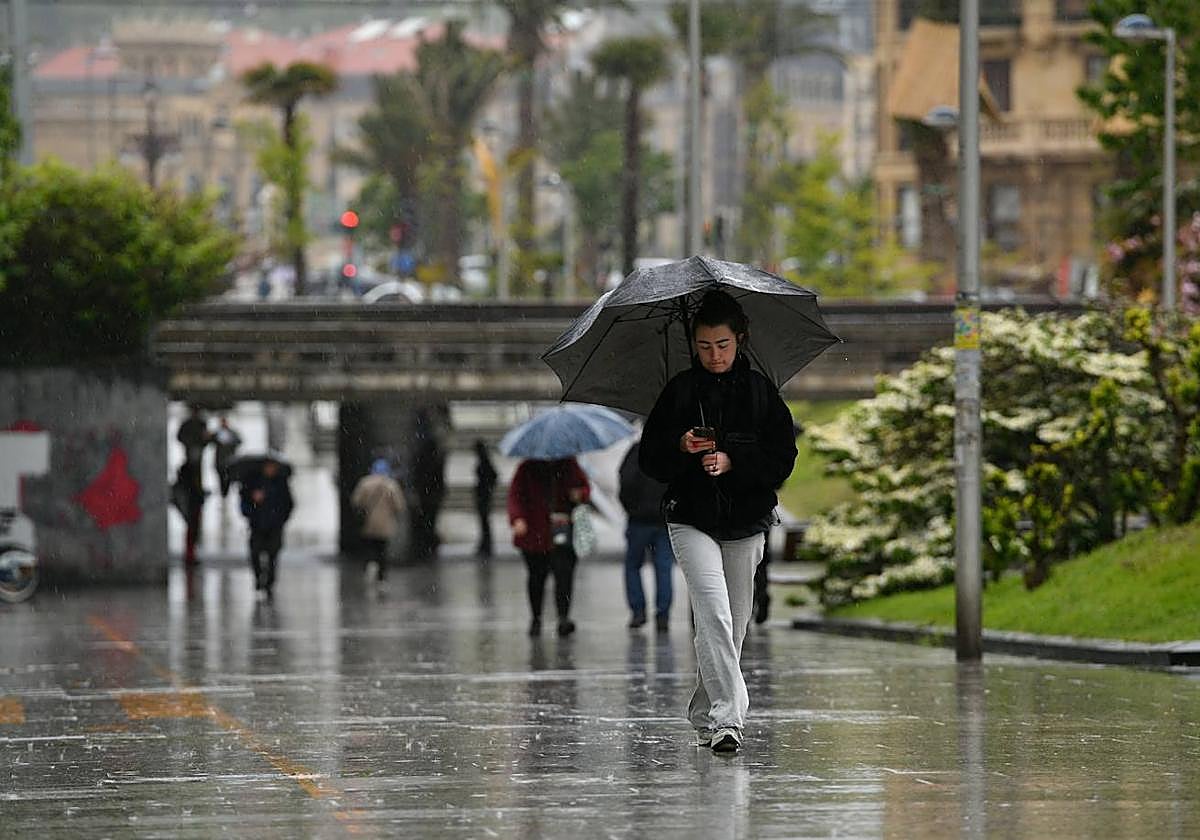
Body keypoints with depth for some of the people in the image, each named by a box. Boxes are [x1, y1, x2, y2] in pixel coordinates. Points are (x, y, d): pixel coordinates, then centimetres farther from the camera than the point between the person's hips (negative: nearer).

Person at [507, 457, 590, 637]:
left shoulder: (569, 466, 9)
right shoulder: (527, 469, 3)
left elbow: (585, 487, 20)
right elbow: (515, 494, -4)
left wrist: (580, 495, -5)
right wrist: (517, 519, -21)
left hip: (563, 534, 0)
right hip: (535, 533, 0)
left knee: (564, 574, -16)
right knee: (537, 577, 11)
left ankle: (563, 618, -19)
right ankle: (536, 618, 28)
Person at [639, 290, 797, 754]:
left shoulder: (761, 391, 4)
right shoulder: (680, 391, 3)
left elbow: (783, 458, 0)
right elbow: (650, 458, 4)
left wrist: (732, 462, -14)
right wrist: (681, 447, -16)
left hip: (746, 523, 2)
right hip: (692, 519, -2)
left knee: (735, 622, 7)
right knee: (714, 612, -20)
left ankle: (704, 715, 24)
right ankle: (728, 717, -26)